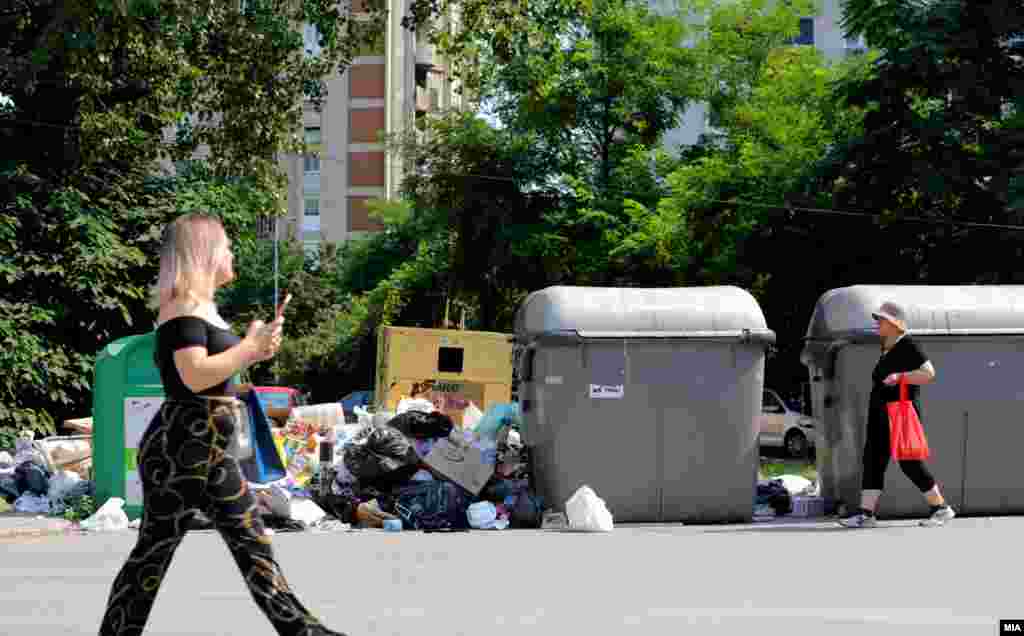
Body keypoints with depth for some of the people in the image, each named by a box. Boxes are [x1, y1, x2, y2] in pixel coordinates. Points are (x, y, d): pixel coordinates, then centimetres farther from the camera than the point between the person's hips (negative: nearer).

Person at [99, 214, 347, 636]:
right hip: (177, 451, -11)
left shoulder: (200, 307, 16)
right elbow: (195, 375, -26)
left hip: (209, 453, 11)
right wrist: (252, 346, -19)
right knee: (155, 549, -4)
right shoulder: (183, 308, -15)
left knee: (252, 541, 11)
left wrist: (253, 350, 18)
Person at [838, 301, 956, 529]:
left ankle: (941, 508, 9)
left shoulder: (907, 345, -12)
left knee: (910, 463, -5)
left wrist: (899, 376, -29)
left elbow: (929, 373, -20)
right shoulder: (887, 347, 14)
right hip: (879, 415, 9)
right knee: (873, 460, -1)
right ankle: (866, 513, -5)